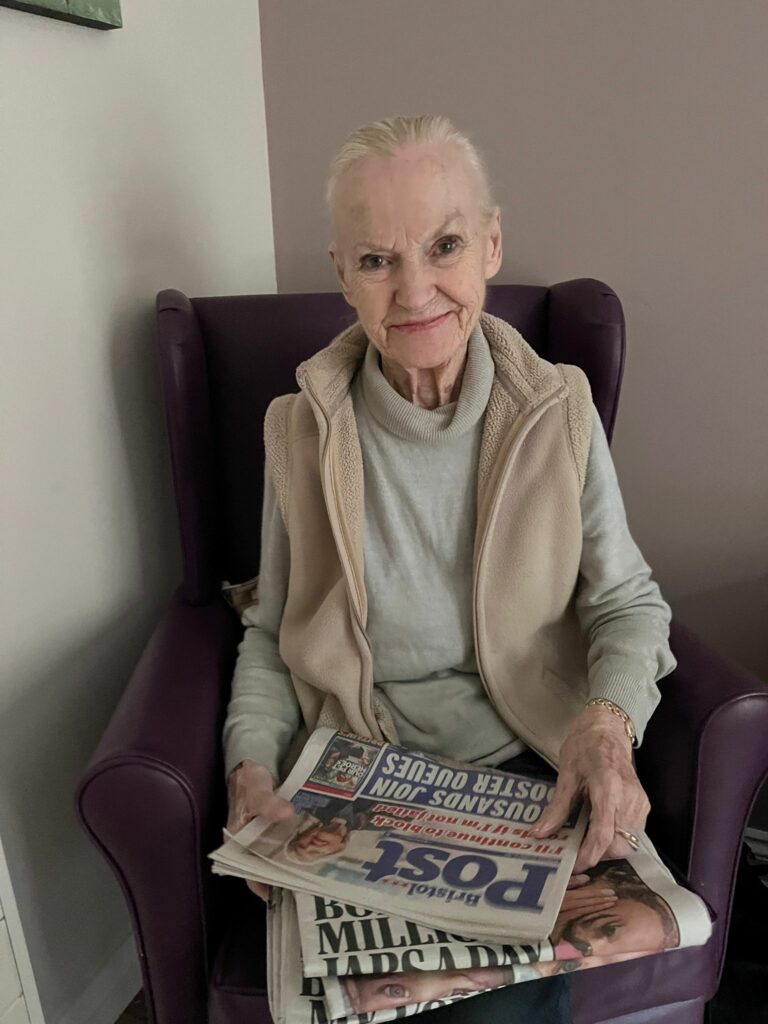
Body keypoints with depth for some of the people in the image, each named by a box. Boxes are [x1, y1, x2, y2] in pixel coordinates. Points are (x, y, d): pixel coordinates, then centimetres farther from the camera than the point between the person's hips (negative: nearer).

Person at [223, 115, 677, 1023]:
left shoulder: (559, 411, -5)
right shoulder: (299, 430, -4)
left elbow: (627, 601, 0)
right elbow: (272, 632, 4)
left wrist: (609, 721, -20)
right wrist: (251, 766, -11)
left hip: (532, 777, 1)